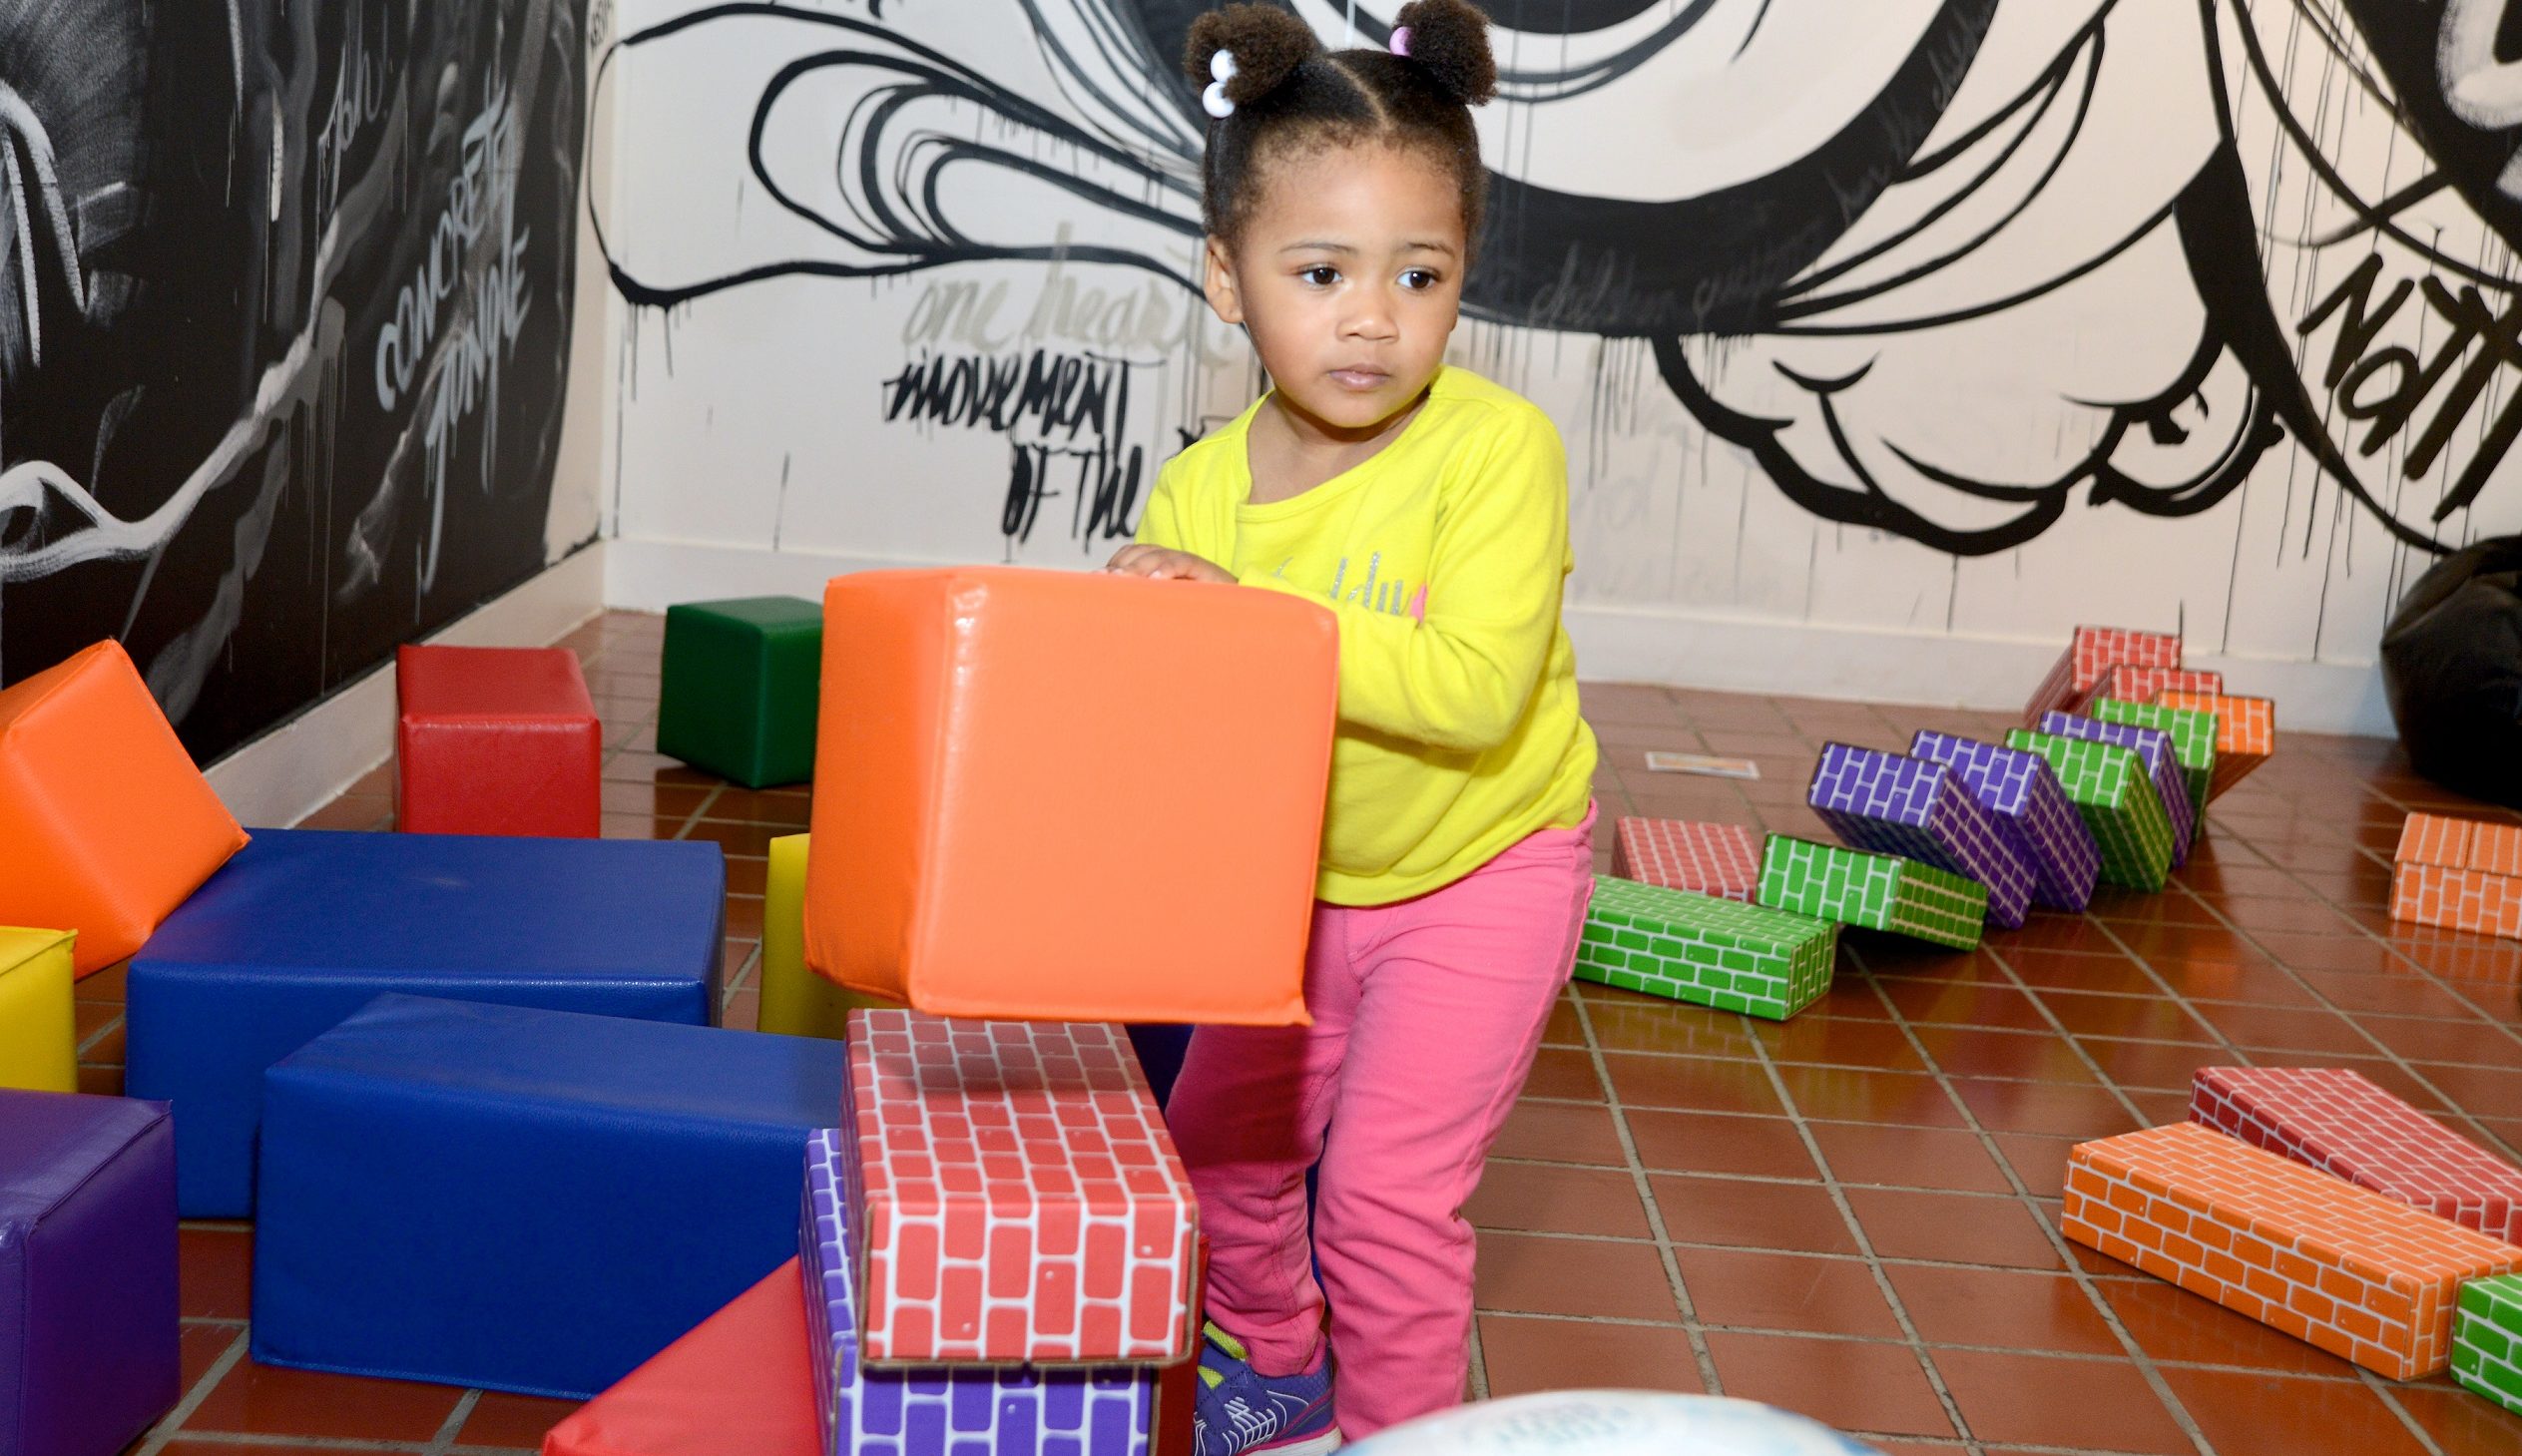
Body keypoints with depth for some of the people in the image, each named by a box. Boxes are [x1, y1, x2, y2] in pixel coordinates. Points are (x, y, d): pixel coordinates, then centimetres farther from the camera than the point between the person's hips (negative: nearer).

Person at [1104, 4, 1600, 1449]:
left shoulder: (1497, 447, -25)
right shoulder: (1198, 492, -13)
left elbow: (1474, 691, -35)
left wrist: (1256, 616, -37)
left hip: (1484, 870, -5)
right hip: (1296, 880, 6)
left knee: (1388, 1188, -8)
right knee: (1221, 1145, 17)